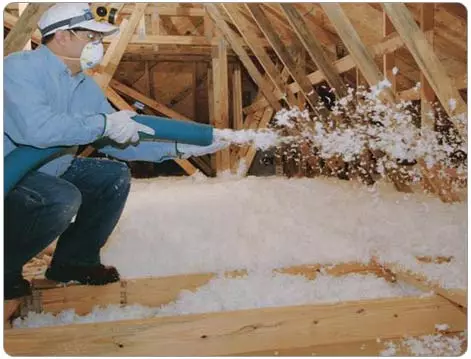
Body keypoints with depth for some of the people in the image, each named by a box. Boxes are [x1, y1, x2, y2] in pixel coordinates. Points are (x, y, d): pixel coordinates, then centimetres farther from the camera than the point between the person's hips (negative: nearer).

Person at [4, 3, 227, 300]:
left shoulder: (86, 86, 3)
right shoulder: (20, 68, -20)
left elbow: (119, 141, 5)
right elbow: (34, 127, -38)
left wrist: (178, 148, -3)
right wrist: (104, 123, -32)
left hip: (48, 171, 8)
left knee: (115, 176, -1)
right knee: (62, 198, -32)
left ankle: (74, 260, 10)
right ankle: (6, 268, -8)